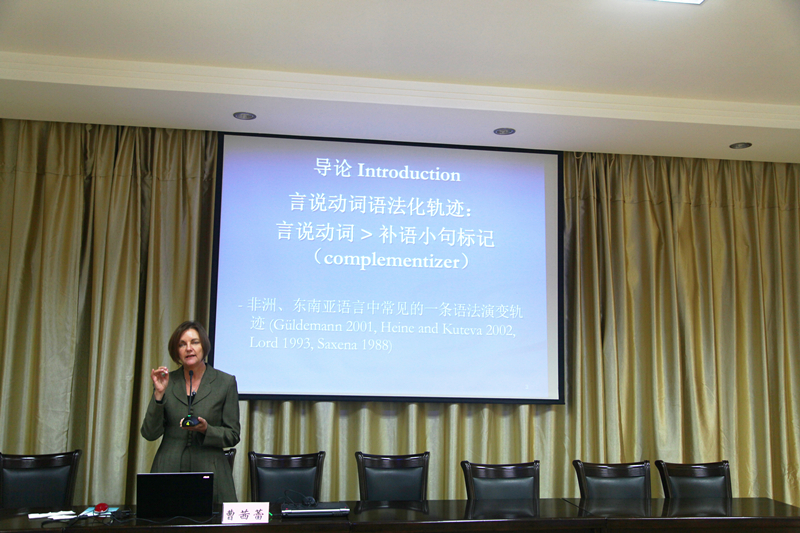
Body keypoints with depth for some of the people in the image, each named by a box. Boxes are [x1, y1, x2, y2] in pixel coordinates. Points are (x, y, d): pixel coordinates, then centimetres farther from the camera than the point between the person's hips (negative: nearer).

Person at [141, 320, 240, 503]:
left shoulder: (225, 382, 3)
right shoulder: (167, 382, 7)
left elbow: (233, 436, 4)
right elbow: (149, 433, 1)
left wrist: (206, 430, -14)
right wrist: (159, 394, -10)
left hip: (209, 473, -1)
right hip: (169, 470, 1)